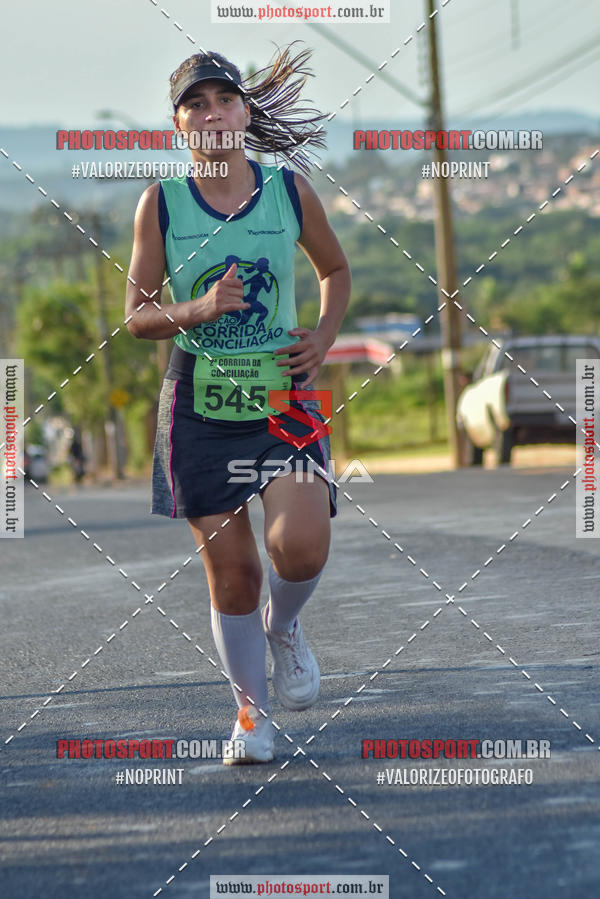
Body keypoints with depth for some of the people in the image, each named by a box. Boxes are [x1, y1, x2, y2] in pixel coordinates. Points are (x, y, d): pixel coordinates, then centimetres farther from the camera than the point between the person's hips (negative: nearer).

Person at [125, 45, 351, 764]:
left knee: (301, 546, -21)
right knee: (231, 572, 2)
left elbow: (335, 270, 18)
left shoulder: (289, 189, 1)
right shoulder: (160, 203, -2)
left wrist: (323, 339, 2)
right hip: (201, 402, 0)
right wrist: (196, 311, -18)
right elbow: (137, 315, 1)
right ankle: (251, 712, 22)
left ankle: (284, 627, 14)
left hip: (283, 399, 0)